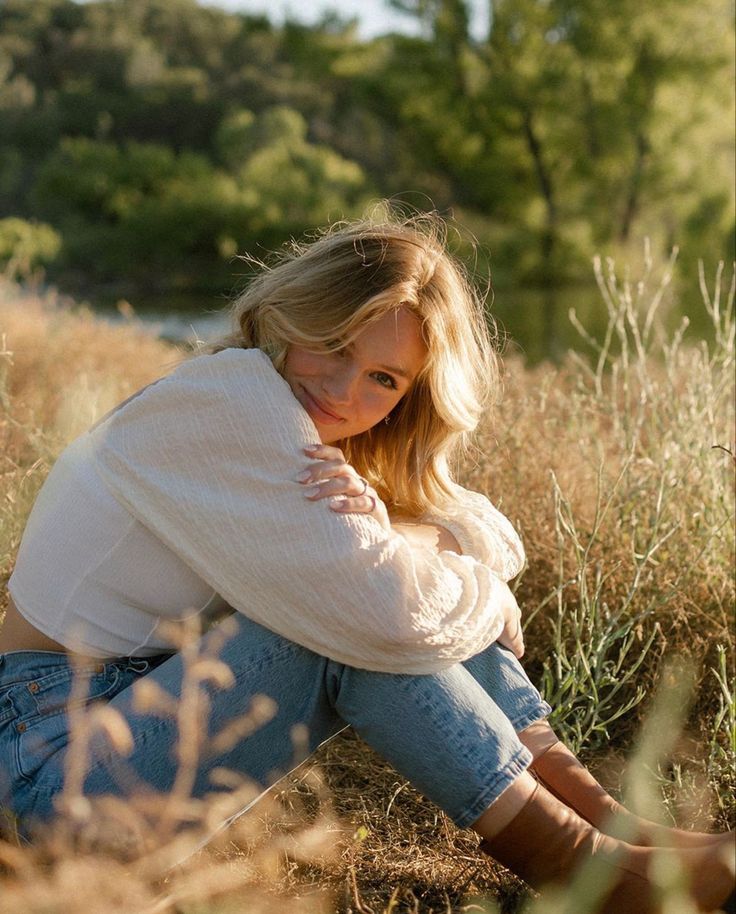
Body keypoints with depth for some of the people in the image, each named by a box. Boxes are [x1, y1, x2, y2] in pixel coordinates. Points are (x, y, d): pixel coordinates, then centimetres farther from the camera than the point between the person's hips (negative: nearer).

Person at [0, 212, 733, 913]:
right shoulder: (235, 394, -22)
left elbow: (499, 541, -2)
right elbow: (388, 612, -29)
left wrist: (382, 530, -22)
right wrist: (488, 595, -9)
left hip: (157, 704, 8)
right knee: (360, 620, -24)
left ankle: (605, 817, -7)